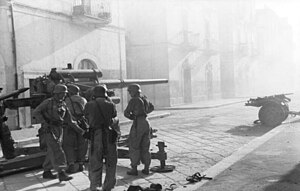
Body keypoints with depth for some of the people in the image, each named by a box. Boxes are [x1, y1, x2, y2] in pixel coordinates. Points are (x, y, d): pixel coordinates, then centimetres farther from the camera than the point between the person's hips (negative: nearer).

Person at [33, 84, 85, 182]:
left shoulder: (63, 104, 13)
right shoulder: (48, 102, -5)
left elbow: (69, 120, 16)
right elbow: (36, 112, -10)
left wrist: (80, 130, 10)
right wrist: (44, 123, -21)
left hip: (59, 129, 7)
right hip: (49, 130, -7)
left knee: (52, 152, 12)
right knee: (57, 151, -14)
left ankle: (46, 171, 24)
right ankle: (61, 173, -17)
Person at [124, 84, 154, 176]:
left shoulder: (133, 100, -11)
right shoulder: (144, 99, 12)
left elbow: (126, 113, -10)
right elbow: (151, 107, 30)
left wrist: (132, 117, 10)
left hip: (138, 124, -7)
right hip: (146, 122, 7)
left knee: (134, 147, 3)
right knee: (145, 147, 14)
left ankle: (134, 169, 5)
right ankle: (146, 168, 17)